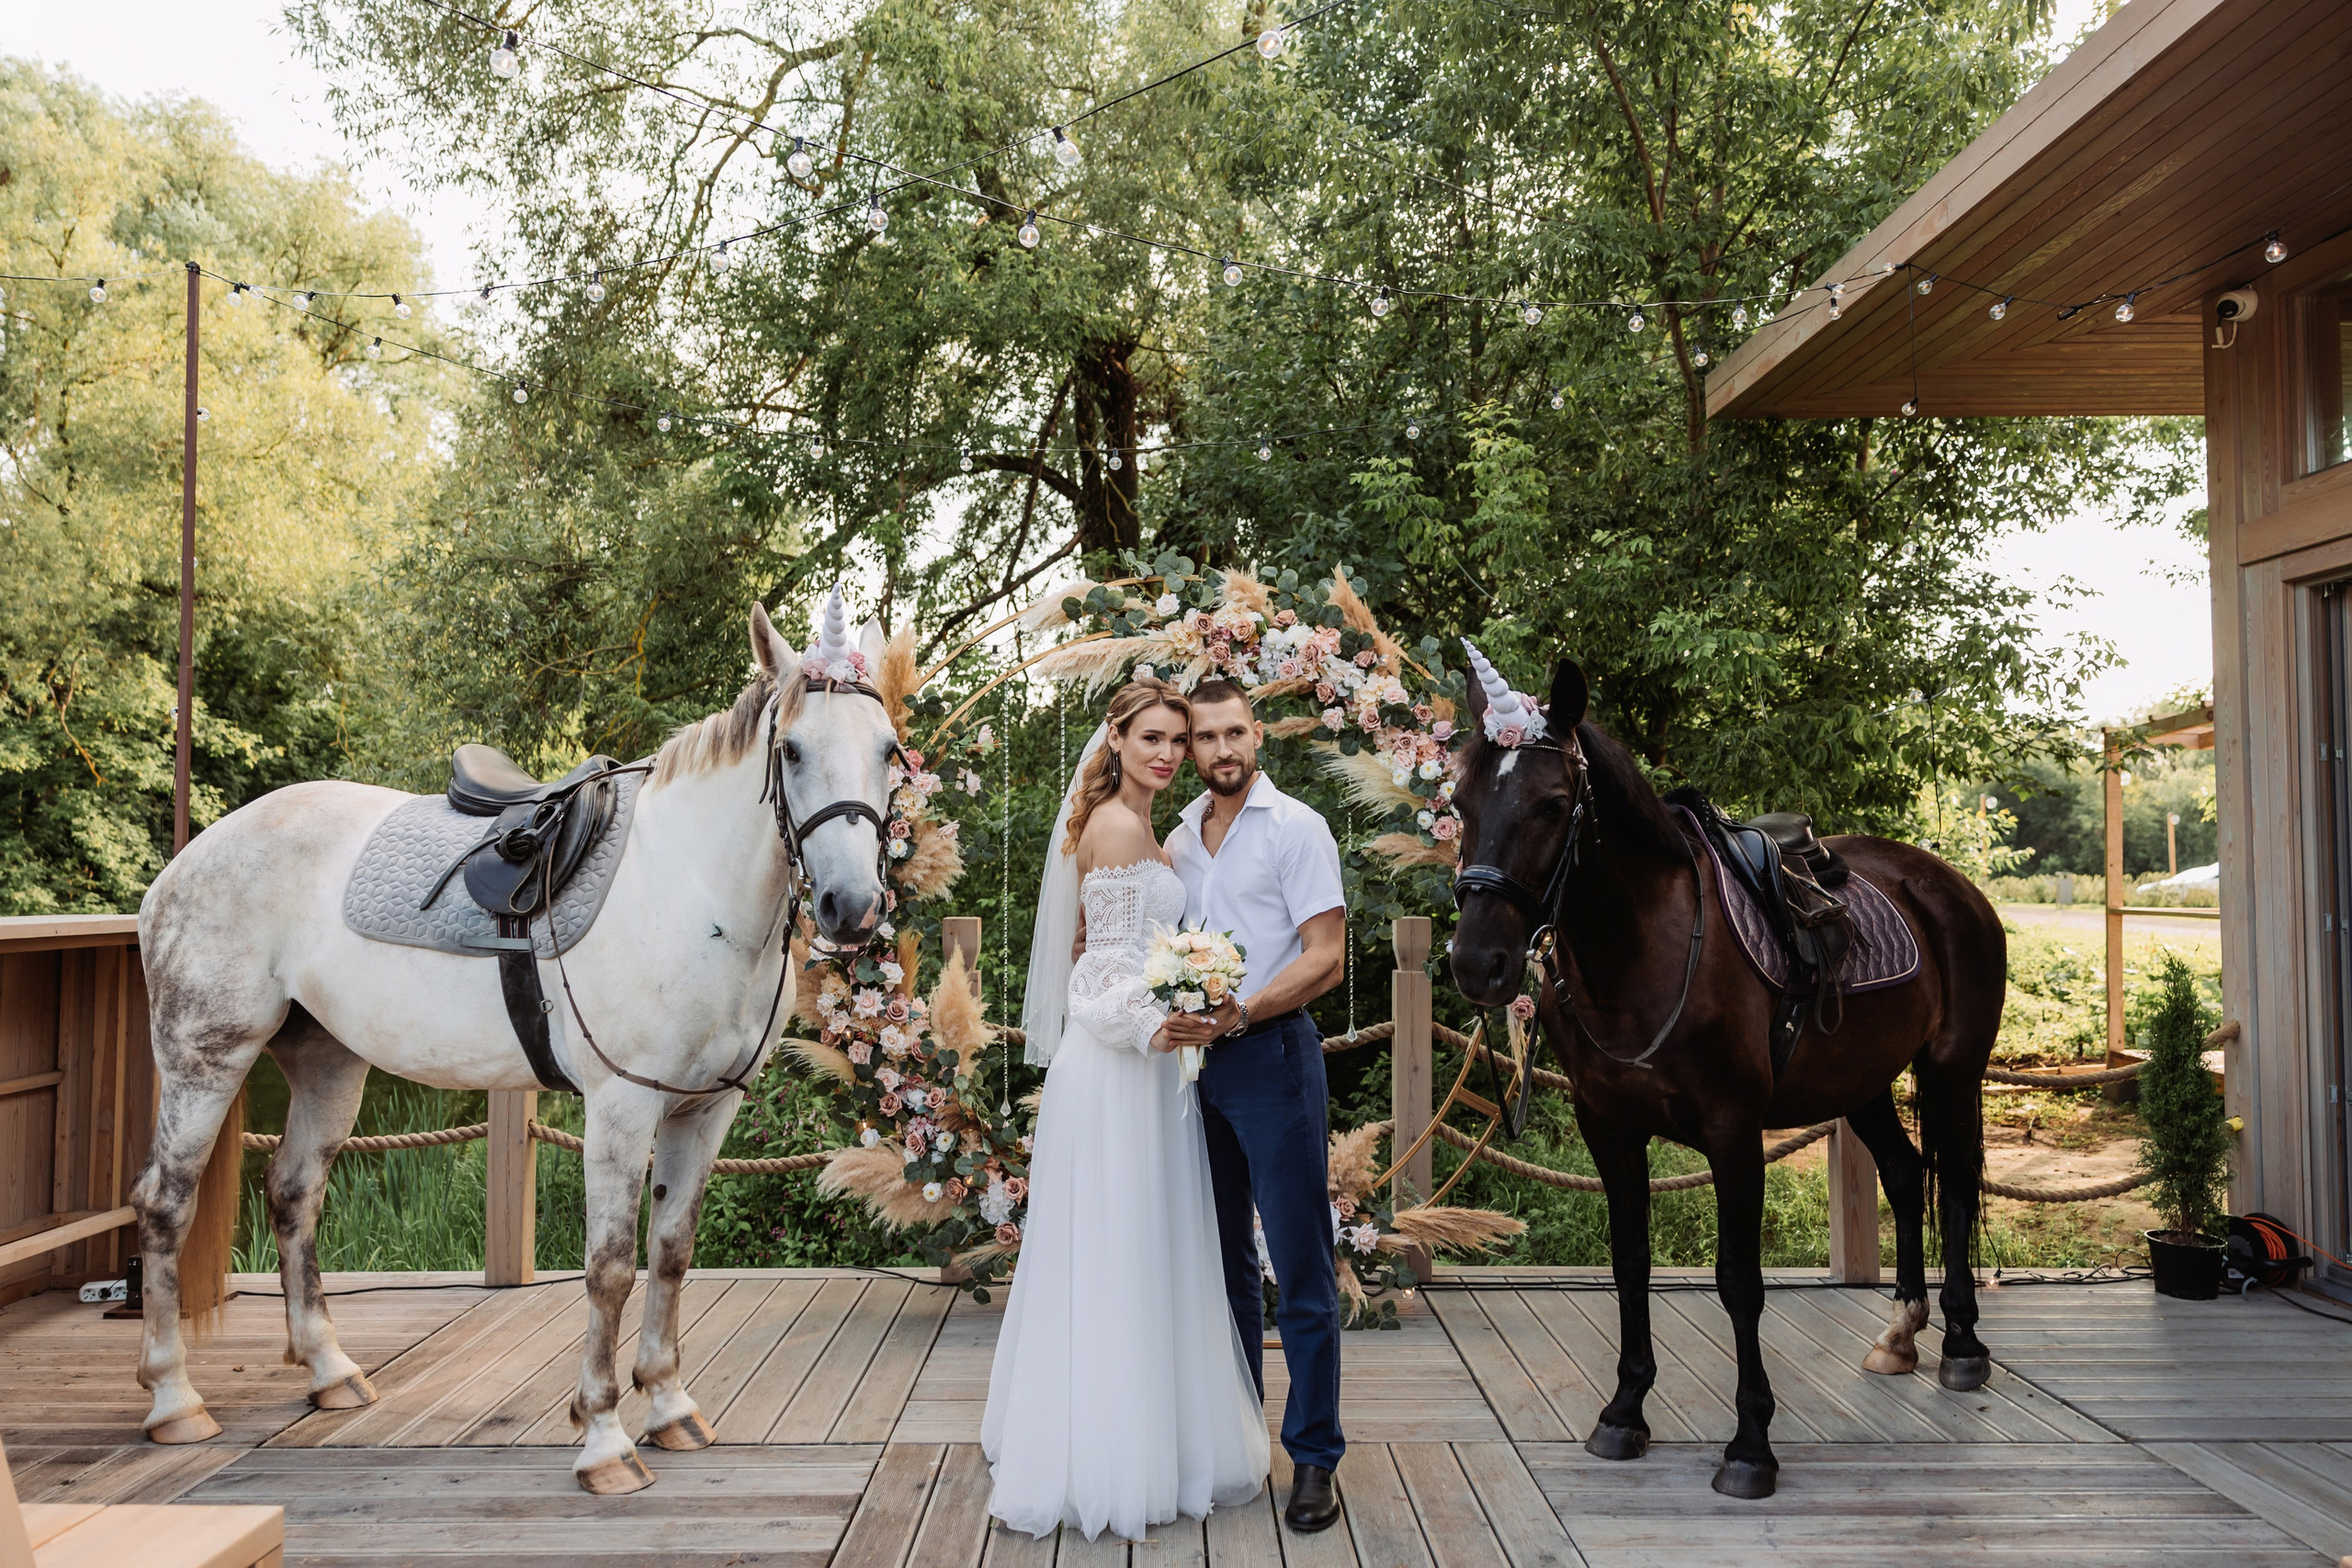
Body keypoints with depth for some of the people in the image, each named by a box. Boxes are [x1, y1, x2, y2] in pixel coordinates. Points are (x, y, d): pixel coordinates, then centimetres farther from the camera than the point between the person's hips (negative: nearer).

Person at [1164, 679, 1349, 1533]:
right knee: (1223, 1258, 15)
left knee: (1301, 1266, -2)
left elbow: (1325, 957, -11)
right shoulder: (1177, 839, 12)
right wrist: (1173, 1014, 0)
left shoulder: (1295, 828, -5)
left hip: (1273, 1055, -6)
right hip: (1196, 1062, 6)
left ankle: (1314, 1456, 7)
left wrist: (1233, 1015, -20)